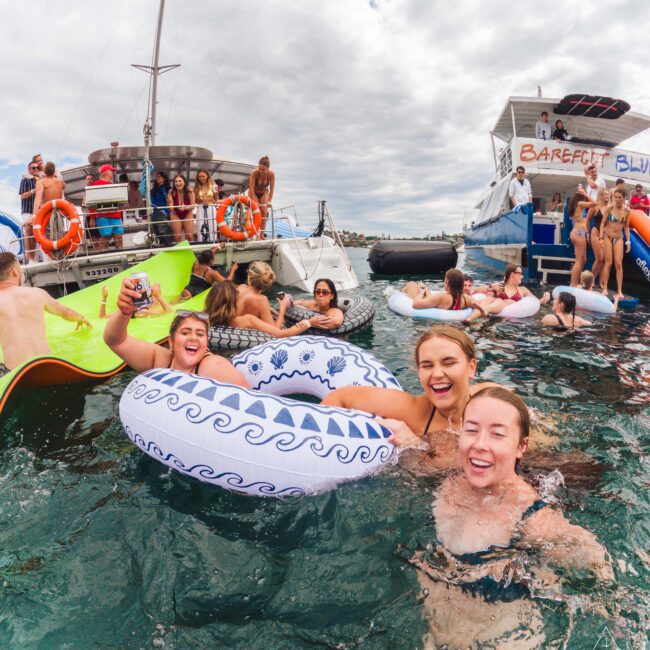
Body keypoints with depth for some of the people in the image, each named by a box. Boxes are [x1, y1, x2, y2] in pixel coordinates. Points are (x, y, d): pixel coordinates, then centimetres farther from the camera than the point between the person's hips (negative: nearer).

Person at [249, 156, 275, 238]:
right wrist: (254, 201, -30)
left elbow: (271, 189, -23)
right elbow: (251, 187, -31)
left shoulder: (271, 174, -29)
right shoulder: (254, 173, -35)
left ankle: (262, 235, 5)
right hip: (254, 193, -2)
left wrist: (269, 201, -25)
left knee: (264, 212, -3)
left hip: (264, 192, 2)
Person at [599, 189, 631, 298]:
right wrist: (601, 237, -12)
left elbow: (626, 227, 8)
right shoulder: (609, 207, -8)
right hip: (607, 236, -2)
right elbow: (603, 223, -4)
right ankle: (604, 288, 6)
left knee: (619, 264, -3)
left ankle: (619, 291, 0)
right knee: (608, 263, -4)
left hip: (619, 238, 2)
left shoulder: (627, 210, 0)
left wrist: (628, 241, 5)